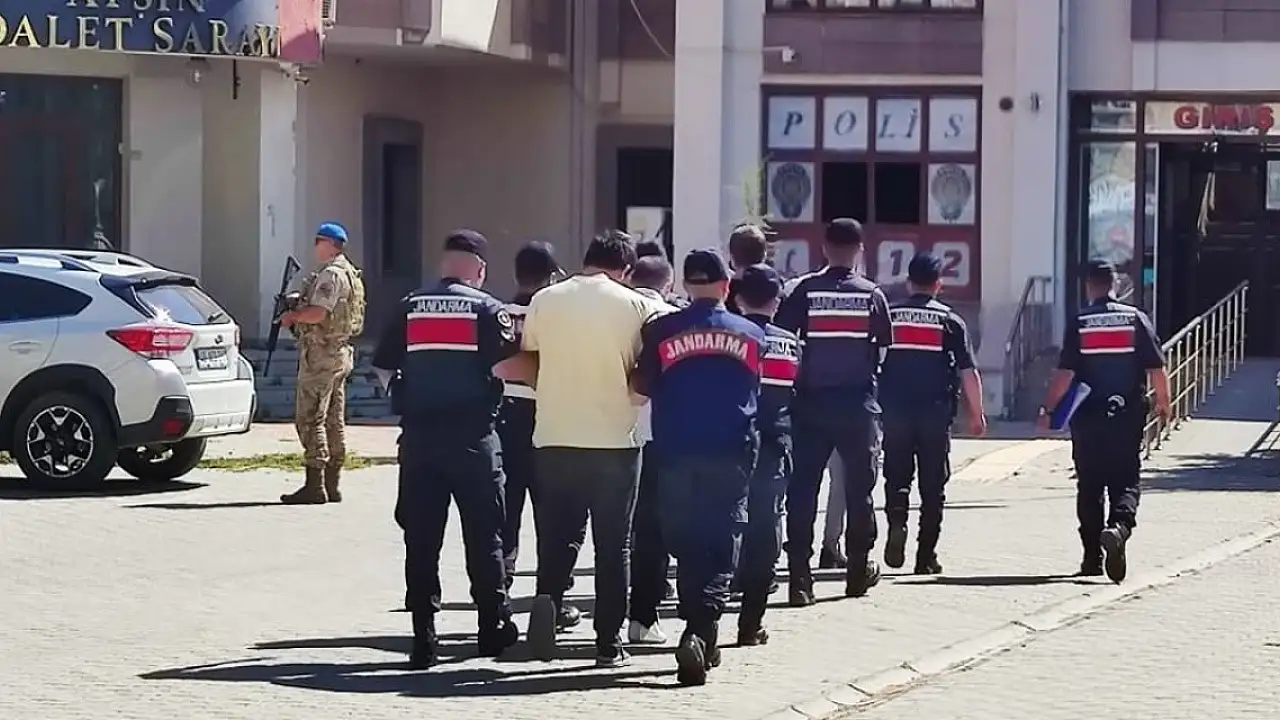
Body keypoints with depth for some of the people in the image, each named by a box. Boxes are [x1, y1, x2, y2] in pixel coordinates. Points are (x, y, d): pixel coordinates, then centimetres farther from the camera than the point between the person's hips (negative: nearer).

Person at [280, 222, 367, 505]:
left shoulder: (331, 274, -15)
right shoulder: (349, 273, 17)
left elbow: (317, 313, -24)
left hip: (321, 354, -10)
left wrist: (292, 316, -7)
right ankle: (332, 485, 13)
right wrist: (297, 312, 12)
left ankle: (314, 486, -11)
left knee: (309, 418, -9)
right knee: (334, 420, 10)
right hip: (340, 353, 10)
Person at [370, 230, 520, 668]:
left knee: (421, 539, 3)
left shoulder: (410, 308, 7)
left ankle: (424, 639, 0)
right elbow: (507, 364, -13)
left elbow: (382, 368, 6)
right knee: (483, 535, 8)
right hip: (472, 435, -2)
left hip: (418, 435, 2)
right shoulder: (487, 308, -2)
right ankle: (493, 628, 14)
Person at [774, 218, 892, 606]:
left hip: (811, 402, -1)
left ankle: (800, 577, -8)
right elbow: (884, 347, 4)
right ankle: (859, 570, 20)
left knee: (802, 489, 0)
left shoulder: (804, 290, -3)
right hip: (858, 402, 1)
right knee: (859, 487, 13)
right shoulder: (871, 294, 1)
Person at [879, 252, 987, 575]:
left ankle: (896, 521, -16)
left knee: (896, 476, 13)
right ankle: (926, 555, 8)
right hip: (936, 413, -1)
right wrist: (976, 414, 7)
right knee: (933, 484, 8)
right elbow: (968, 372, -2)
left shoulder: (889, 316, 4)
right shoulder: (950, 321, 0)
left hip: (894, 412, 1)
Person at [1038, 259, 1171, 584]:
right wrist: (1163, 402, 13)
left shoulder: (1079, 323, -3)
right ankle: (1120, 525, -25)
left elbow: (1065, 373, -8)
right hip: (1128, 417, 0)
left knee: (1089, 487, 9)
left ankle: (1093, 557, 12)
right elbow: (1156, 368, -2)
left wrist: (1047, 409, 2)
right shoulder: (1136, 318, 0)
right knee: (1125, 481, 5)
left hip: (1088, 417, 0)